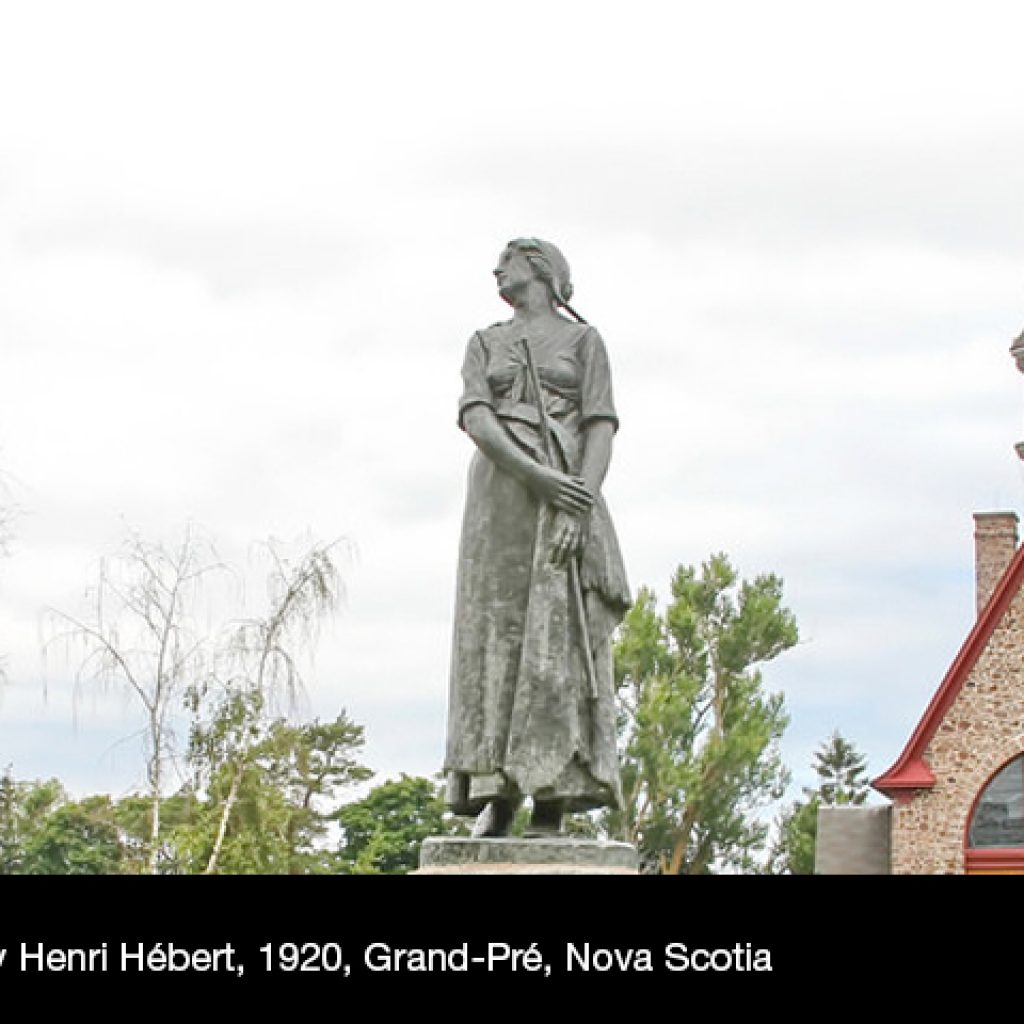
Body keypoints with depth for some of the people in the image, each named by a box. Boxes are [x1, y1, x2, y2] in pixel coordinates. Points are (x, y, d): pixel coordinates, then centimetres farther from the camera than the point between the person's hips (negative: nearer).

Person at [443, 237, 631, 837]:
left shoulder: (584, 339, 11)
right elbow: (475, 418, 1)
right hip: (501, 494, 3)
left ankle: (552, 808, -14)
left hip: (570, 494, -3)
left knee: (560, 640, -10)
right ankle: (496, 796, -5)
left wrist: (581, 508, -17)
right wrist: (537, 476, -16)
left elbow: (601, 427, -1)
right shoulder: (485, 343, 18)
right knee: (497, 636, -5)